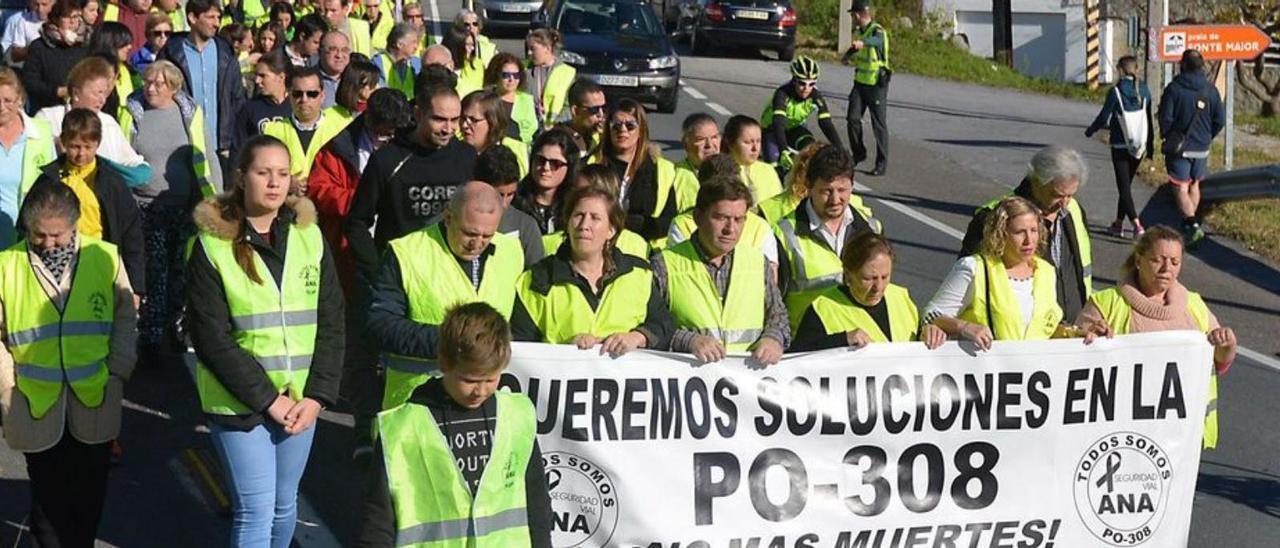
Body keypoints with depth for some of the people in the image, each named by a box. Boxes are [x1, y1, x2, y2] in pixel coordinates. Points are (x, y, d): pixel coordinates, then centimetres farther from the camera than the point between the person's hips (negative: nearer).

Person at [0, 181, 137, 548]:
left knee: (90, 494, 11)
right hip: (36, 407, -1)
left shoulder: (105, 258, -2)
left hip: (94, 403, 1)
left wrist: (118, 374, -1)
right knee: (47, 496, 6)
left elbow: (124, 317, 6)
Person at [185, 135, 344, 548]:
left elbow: (331, 323, 3)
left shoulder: (310, 237, 3)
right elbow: (211, 338, -11)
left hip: (301, 400, 4)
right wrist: (267, 398, -15)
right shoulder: (212, 246, -8)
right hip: (239, 402, -4)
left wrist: (317, 396, -7)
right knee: (256, 510, -6)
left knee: (284, 503, 14)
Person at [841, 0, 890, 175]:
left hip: (877, 84, -7)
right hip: (860, 82, 7)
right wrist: (850, 58, 1)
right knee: (852, 118, 0)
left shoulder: (878, 31, -14)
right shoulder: (857, 32, 10)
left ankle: (882, 164, 3)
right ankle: (858, 153, 18)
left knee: (879, 124, -2)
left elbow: (875, 40, -40)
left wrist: (862, 44, -61)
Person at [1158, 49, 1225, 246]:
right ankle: (1190, 222, 30)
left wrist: (1167, 138, 6)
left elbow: (1165, 118, -12)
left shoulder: (1174, 89, -12)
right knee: (1194, 184, 21)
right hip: (1202, 148, 5)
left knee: (1181, 188, -4)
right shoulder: (1210, 89, 1)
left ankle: (1191, 224, -22)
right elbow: (1220, 120, 3)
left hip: (1179, 148, -4)